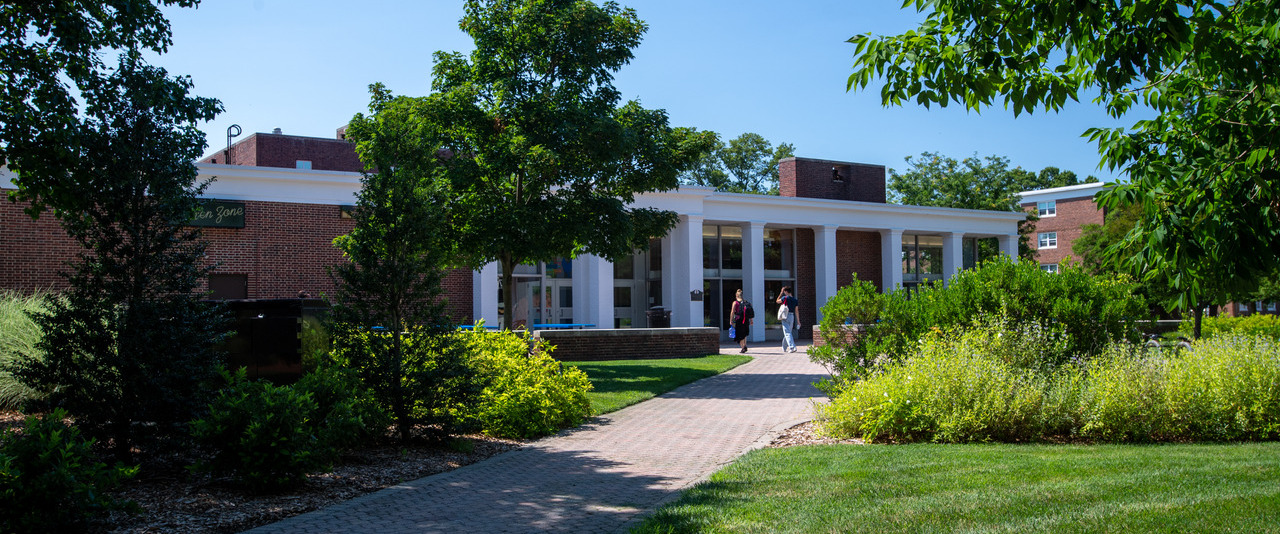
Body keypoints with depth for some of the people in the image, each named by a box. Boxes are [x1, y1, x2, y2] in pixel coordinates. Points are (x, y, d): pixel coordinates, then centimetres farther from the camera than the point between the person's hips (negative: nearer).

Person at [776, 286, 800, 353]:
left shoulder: (785, 298, -7)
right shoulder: (795, 300, 6)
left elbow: (777, 301, 11)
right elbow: (797, 311, 6)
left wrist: (781, 293, 15)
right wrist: (798, 321, 9)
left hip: (785, 316, -5)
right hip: (792, 317, 5)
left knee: (787, 333, -9)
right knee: (788, 332, 17)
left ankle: (792, 347, -24)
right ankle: (784, 348, 28)